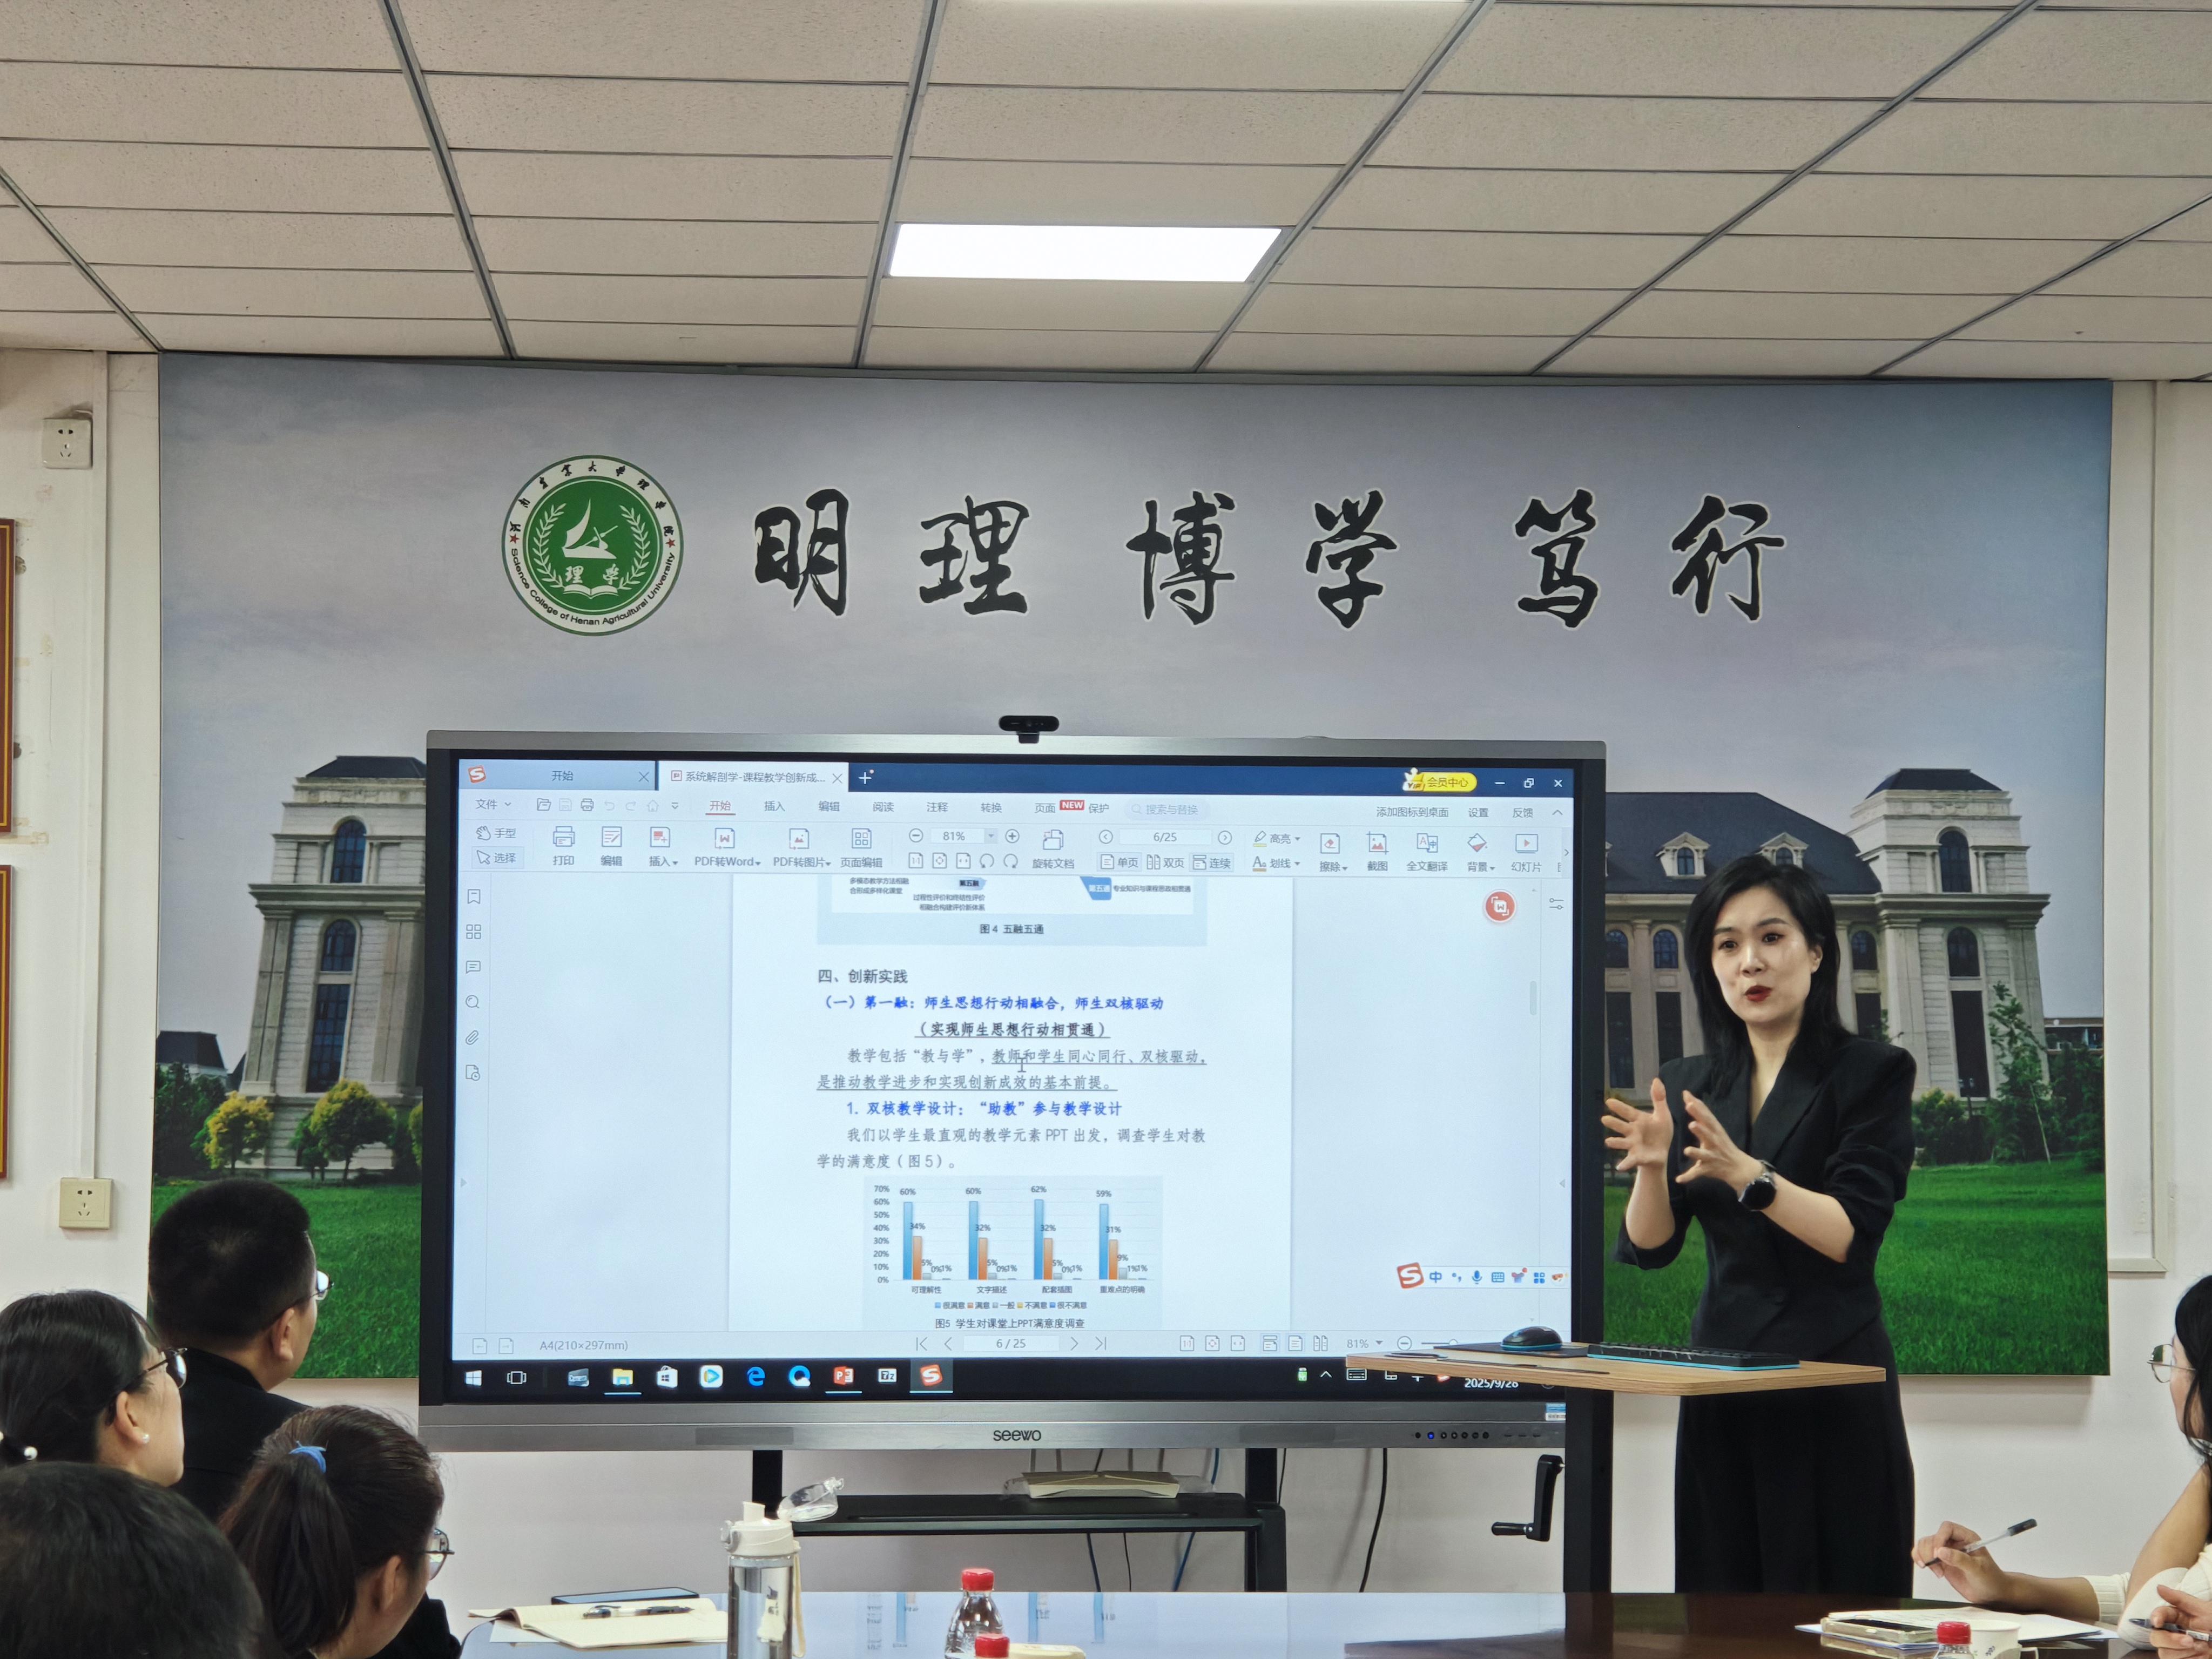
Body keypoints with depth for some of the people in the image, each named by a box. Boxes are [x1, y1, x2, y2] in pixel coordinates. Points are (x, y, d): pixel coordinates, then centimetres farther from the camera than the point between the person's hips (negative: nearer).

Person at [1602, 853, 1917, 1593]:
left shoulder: (1869, 1073, -3)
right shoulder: (1689, 1084, 11)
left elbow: (1850, 1234, -13)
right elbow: (1647, 1247, 6)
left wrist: (1744, 1172, -25)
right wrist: (1651, 1167, -13)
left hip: (1834, 1381, -4)